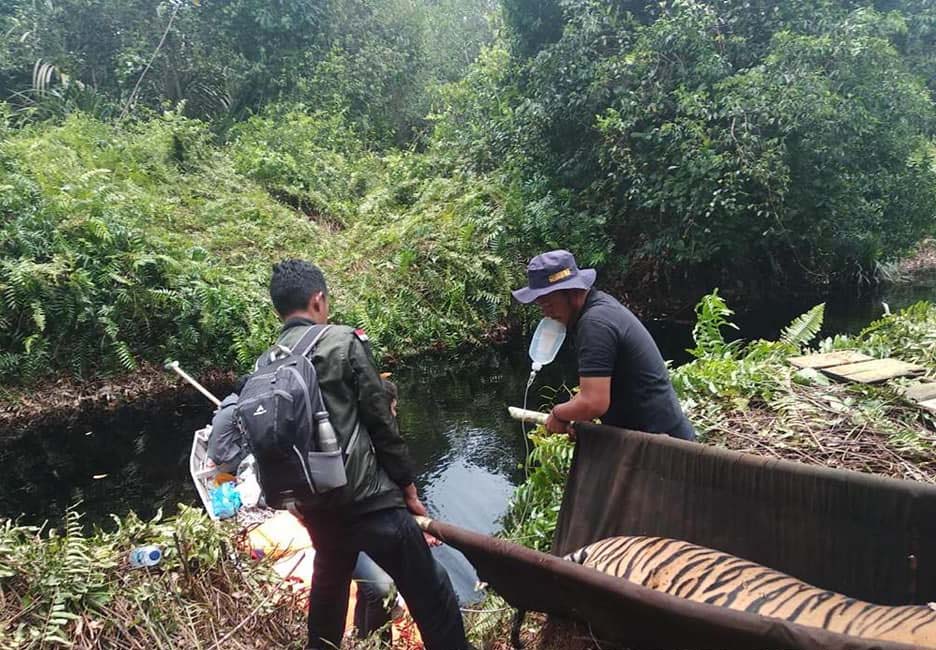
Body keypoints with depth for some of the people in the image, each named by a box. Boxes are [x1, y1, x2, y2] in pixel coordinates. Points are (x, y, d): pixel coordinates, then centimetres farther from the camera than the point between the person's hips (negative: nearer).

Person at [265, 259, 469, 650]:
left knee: (329, 583, 31)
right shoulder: (342, 341, -9)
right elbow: (380, 419, -9)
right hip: (367, 498, -7)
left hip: (314, 505, 7)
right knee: (431, 597, 3)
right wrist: (407, 485, 0)